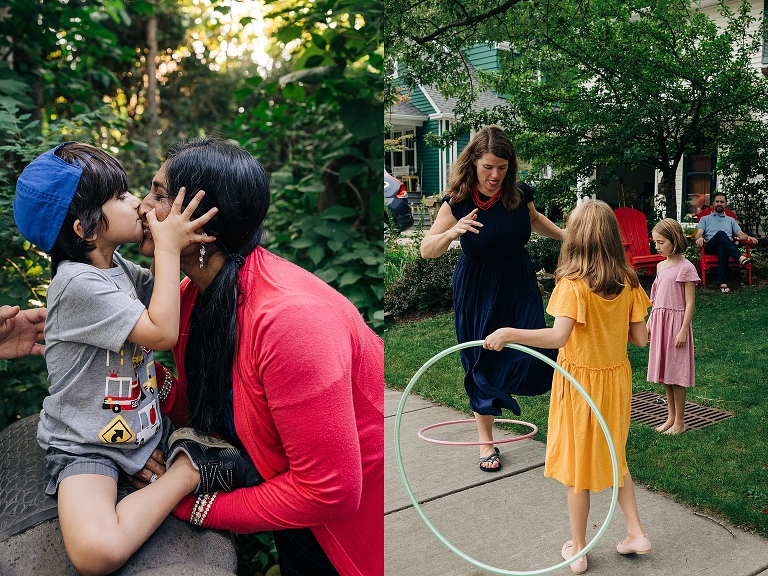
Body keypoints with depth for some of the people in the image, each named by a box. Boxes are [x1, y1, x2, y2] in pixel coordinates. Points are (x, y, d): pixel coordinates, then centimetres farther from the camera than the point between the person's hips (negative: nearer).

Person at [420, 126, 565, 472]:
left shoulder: (519, 194, -10)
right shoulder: (457, 203, -19)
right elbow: (426, 250, -17)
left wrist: (567, 237, 21)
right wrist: (452, 232, -35)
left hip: (519, 284, 3)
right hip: (478, 291, -2)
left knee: (531, 359, -10)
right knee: (483, 363, 7)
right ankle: (486, 442, 24)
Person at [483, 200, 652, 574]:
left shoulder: (572, 284, -20)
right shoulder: (627, 282, -4)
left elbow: (558, 336, -32)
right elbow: (640, 338, -1)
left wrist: (507, 333, -28)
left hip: (580, 382, -5)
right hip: (616, 378, 5)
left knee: (577, 464, 10)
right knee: (612, 456, 25)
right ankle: (636, 532, 29)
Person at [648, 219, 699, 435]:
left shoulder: (686, 268, -12)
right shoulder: (661, 266, 10)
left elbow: (690, 303, -13)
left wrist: (683, 331, -16)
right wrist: (649, 323, 16)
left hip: (676, 322, -7)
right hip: (659, 322, 7)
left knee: (676, 374, 0)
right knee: (664, 372, 12)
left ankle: (680, 422, 11)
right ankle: (671, 417, 23)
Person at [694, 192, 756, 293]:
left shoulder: (731, 220, 31)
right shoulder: (705, 219, 25)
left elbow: (740, 234, 18)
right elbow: (698, 234, 7)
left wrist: (748, 237, -6)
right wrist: (700, 238, -19)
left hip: (727, 247, 1)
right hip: (710, 247, -1)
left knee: (722, 247, -41)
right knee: (721, 233, -37)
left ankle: (722, 282, -55)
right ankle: (741, 258, -56)